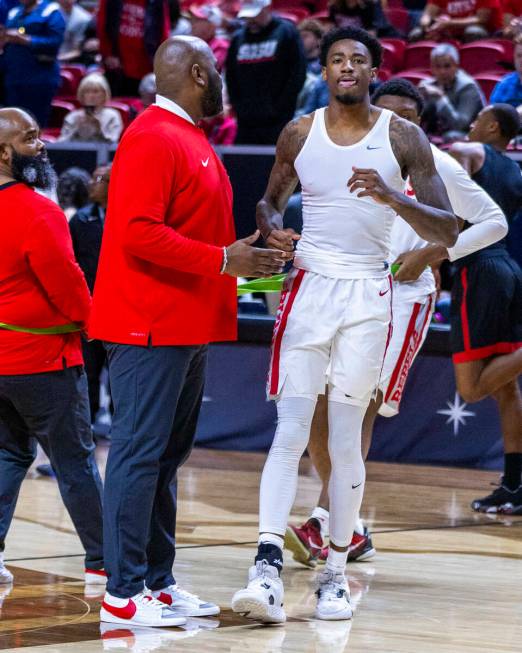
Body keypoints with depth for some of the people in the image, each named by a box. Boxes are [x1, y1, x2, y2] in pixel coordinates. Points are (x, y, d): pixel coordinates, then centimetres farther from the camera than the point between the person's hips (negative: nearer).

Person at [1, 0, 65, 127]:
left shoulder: (51, 12, -1)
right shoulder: (13, 13, 19)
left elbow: (55, 42, -13)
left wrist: (25, 40, -16)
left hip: (39, 80, -6)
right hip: (13, 78, 6)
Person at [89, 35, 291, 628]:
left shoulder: (190, 140, 18)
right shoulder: (152, 140, -14)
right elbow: (139, 232, -22)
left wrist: (246, 255, 14)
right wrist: (224, 261, -20)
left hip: (188, 328, 10)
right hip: (150, 328, -10)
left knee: (167, 456, 12)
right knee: (140, 452, -8)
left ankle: (158, 583, 18)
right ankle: (123, 594, -6)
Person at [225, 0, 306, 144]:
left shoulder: (286, 32, 0)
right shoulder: (238, 38, 15)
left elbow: (298, 74, -5)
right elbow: (230, 77, 22)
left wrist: (278, 109, -8)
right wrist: (239, 108, 9)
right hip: (245, 125, 5)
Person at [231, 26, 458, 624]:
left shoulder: (403, 138, -1)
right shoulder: (299, 134, 5)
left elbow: (448, 232, -4)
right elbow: (271, 200, 21)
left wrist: (392, 198, -22)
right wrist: (270, 229, -3)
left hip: (368, 297, -1)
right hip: (309, 287, 1)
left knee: (346, 441, 2)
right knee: (289, 433, -9)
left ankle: (335, 572, 12)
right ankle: (267, 566, -16)